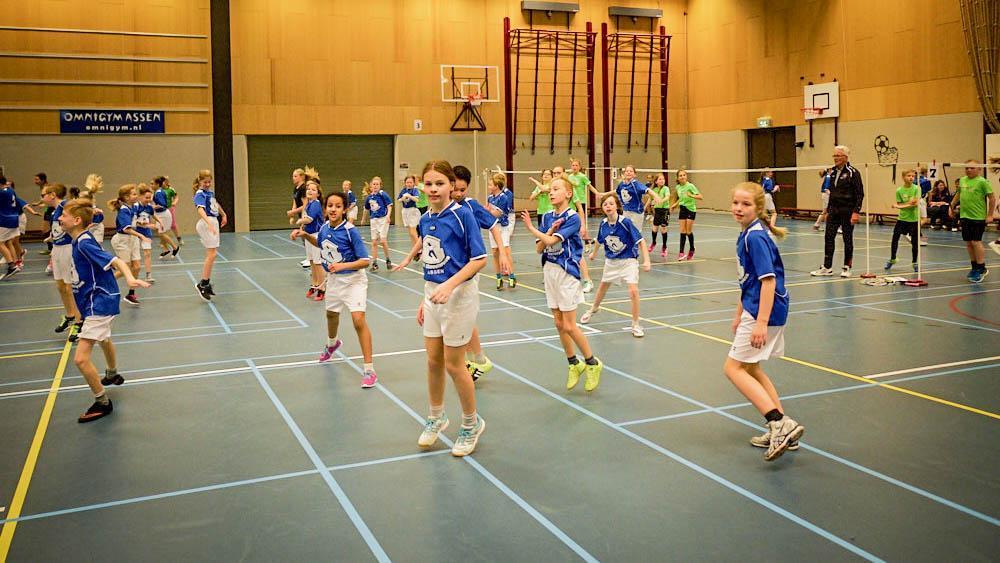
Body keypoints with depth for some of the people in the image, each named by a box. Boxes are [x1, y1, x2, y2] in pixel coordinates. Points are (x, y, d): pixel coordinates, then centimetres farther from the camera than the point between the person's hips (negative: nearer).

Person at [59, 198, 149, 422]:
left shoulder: (84, 243, -23)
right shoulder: (79, 241, 3)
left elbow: (116, 261, -34)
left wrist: (130, 278, -51)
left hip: (99, 303, -11)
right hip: (98, 300, 11)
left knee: (81, 359, -15)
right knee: (104, 338, 36)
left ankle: (103, 403, 0)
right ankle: (112, 375, 63)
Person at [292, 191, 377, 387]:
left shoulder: (350, 231, -23)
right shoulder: (324, 227, -5)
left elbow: (365, 260, -22)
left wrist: (343, 265, -33)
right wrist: (305, 235, 3)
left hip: (353, 279, -7)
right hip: (333, 279, 7)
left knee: (358, 320, -20)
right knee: (331, 314, 27)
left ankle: (369, 370, -15)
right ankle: (332, 343, 61)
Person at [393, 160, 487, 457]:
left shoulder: (462, 214, -15)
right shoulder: (425, 219, 6)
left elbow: (479, 259, -16)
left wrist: (450, 285, -26)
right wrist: (424, 299, 14)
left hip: (458, 295, -6)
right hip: (432, 293, 6)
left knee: (453, 364, 2)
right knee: (433, 360, 14)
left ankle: (472, 423, 23)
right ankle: (436, 418, 34)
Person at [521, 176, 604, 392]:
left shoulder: (572, 217, -13)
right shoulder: (546, 217, 7)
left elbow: (551, 241, -20)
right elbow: (539, 248, 2)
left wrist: (531, 227, -8)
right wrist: (550, 230, -13)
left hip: (567, 272, -7)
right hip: (549, 271, 7)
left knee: (569, 326, -5)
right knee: (558, 323, 10)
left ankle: (593, 363, 13)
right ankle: (574, 364, 25)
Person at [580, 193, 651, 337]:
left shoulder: (626, 222, -23)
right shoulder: (603, 224, -8)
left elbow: (640, 241, -21)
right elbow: (599, 240, 13)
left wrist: (646, 261, -27)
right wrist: (594, 253, 28)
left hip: (628, 261, -5)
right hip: (611, 261, 5)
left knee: (633, 291, -18)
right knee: (603, 287, 23)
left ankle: (636, 325, -2)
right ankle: (594, 309, 52)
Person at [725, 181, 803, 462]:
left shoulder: (756, 237, -18)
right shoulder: (746, 234, 11)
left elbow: (769, 280, -23)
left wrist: (761, 322, -27)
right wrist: (740, 314, 25)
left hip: (765, 311, -10)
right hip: (755, 308, 10)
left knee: (734, 368, -6)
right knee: (751, 368, 19)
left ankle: (781, 423, -10)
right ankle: (782, 430, 25)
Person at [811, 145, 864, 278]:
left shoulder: (852, 172, -9)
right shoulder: (833, 172, 10)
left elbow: (860, 194, -11)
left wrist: (856, 212, -18)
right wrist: (828, 210, 17)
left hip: (847, 211, -6)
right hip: (834, 211, 6)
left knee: (848, 239, 4)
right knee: (828, 237, 1)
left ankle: (846, 268, 13)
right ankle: (827, 267, 7)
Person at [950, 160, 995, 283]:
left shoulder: (982, 182, -9)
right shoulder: (962, 180, 9)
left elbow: (992, 198, -7)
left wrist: (990, 215, -9)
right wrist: (952, 206, 21)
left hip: (978, 217, -6)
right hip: (965, 217, 6)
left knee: (976, 242, -7)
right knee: (968, 243, 10)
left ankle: (981, 268, 3)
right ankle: (975, 268, 22)